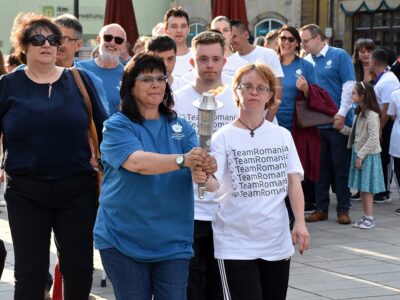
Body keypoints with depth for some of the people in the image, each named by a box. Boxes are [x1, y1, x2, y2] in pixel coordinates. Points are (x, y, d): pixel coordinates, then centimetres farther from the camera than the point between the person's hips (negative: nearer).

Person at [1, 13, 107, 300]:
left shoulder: (79, 81, 3)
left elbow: (103, 127, 7)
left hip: (77, 189, 1)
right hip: (25, 192, 0)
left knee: (80, 269, 7)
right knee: (30, 272, 5)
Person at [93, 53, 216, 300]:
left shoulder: (180, 127, 8)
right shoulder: (117, 126, -5)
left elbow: (197, 172, -5)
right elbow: (137, 162, -23)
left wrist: (206, 167, -29)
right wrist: (182, 160, -36)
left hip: (172, 241, 3)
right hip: (124, 240, -3)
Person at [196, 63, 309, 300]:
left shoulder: (282, 136, 6)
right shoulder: (223, 138, -6)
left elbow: (294, 181, 5)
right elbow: (214, 184, -17)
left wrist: (300, 223, -6)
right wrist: (203, 177, -40)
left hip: (278, 241, 4)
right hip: (236, 244, -4)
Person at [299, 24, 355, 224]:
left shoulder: (339, 56, -4)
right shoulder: (307, 62, 8)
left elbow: (349, 85, -8)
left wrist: (342, 113, -14)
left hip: (338, 122, -4)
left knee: (341, 167, 2)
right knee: (320, 168, 8)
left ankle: (343, 210, 9)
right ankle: (321, 208, 16)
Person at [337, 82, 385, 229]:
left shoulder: (372, 115, -19)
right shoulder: (360, 113, 10)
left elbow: (373, 139, -21)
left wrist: (361, 156, -20)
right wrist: (342, 128, 5)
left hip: (368, 156, -9)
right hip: (358, 153, 9)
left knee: (367, 188, -3)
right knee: (361, 188, 12)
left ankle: (370, 218, 3)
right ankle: (365, 216, 19)